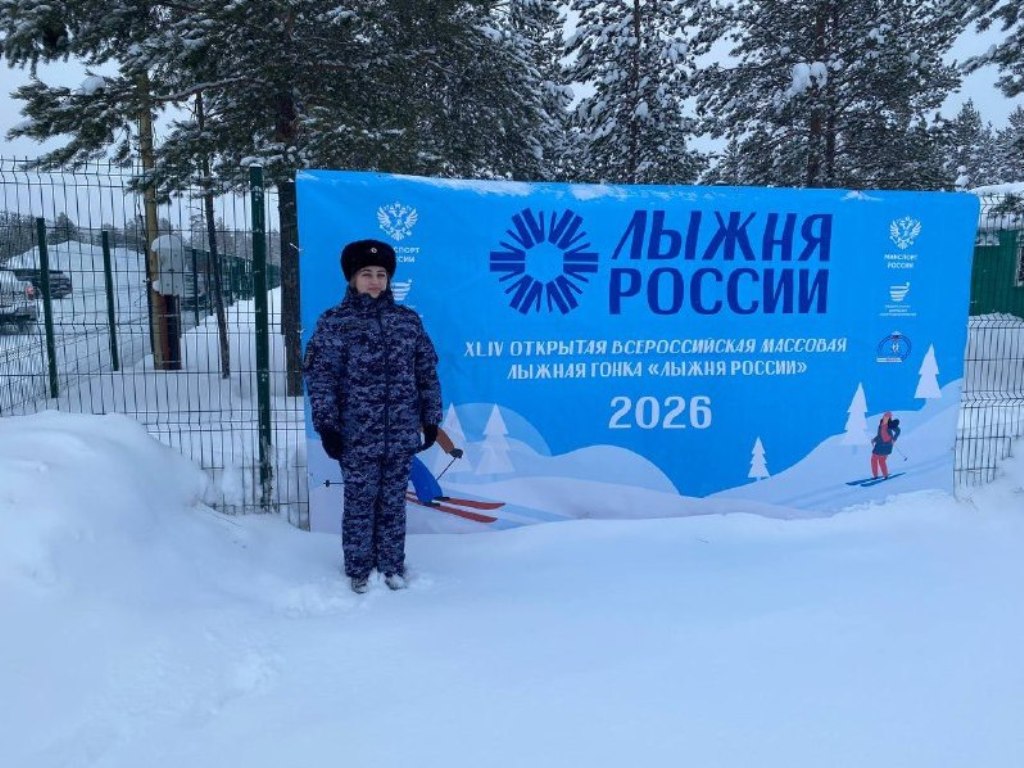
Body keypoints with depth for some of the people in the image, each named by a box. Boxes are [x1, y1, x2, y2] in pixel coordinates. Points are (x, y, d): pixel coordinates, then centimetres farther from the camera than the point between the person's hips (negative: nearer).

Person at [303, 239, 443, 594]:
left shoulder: (408, 320, 6)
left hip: (402, 435, 3)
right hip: (357, 436, -2)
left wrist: (431, 418, 8)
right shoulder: (333, 322, -3)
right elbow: (319, 376, -5)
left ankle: (392, 566, 30)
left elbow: (427, 371, 10)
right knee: (359, 504, 8)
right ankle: (359, 570, 26)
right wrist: (327, 426, -10)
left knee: (393, 503, 13)